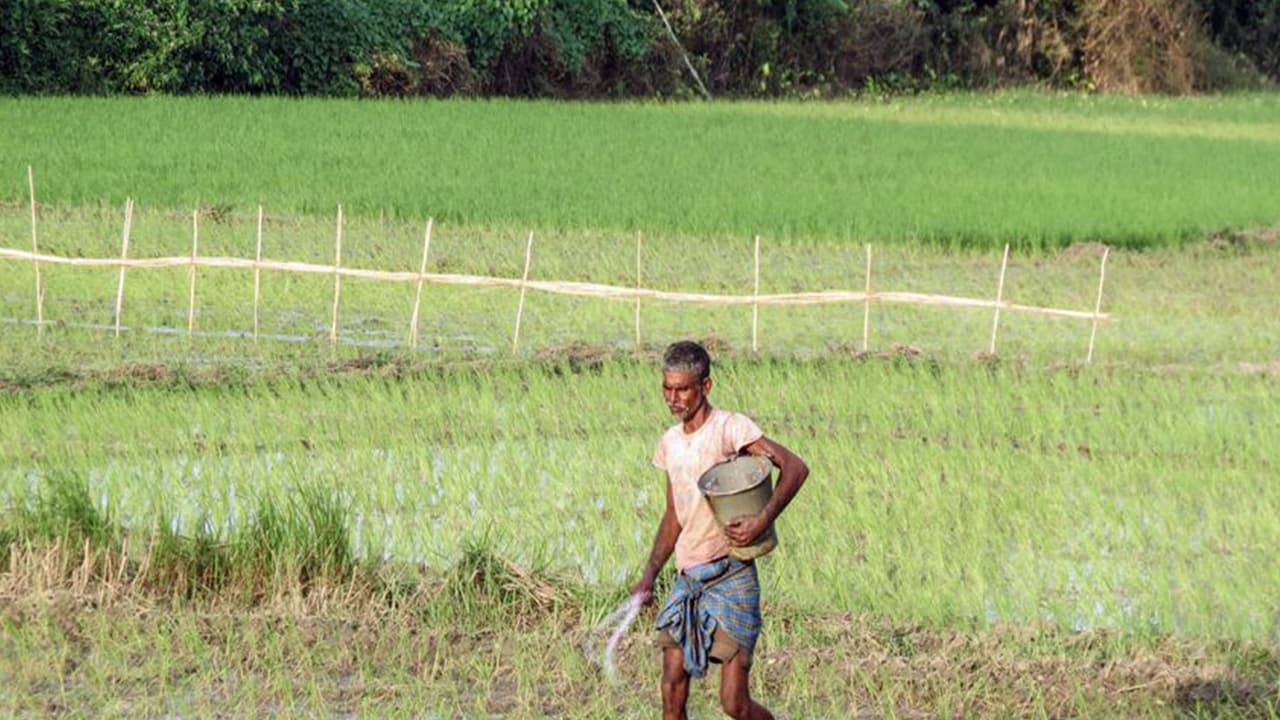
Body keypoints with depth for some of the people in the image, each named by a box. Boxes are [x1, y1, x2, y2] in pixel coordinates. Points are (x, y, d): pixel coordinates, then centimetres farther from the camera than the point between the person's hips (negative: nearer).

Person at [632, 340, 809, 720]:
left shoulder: (729, 428, -9)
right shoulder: (671, 442, 13)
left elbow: (794, 467, -18)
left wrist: (762, 521, -30)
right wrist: (649, 575, 12)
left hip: (730, 578, -7)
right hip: (687, 580, 7)